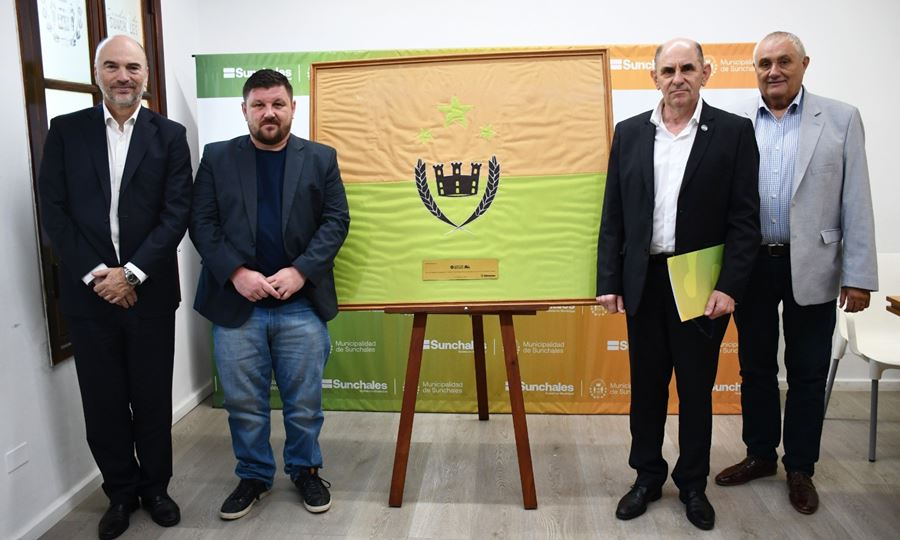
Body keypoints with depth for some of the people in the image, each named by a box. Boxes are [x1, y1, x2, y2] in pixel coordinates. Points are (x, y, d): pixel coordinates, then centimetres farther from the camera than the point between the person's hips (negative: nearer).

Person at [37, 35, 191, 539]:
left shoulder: (169, 135, 2)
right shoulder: (66, 131, 4)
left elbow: (177, 213, -5)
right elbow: (53, 210, -1)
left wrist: (131, 273, -13)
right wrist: (94, 274, -11)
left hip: (149, 290, -1)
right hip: (88, 290, 1)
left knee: (153, 398, 10)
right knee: (103, 401, 10)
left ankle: (155, 486, 30)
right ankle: (121, 492, 28)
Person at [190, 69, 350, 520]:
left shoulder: (321, 158, 5)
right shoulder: (217, 158, 6)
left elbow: (336, 221, -1)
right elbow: (201, 223, 1)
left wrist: (300, 271, -13)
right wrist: (237, 273, -12)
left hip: (302, 303, 0)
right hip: (236, 303, 1)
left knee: (304, 400, 9)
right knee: (243, 402, 10)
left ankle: (305, 469, 30)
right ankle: (253, 475, 30)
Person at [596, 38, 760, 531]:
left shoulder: (734, 132, -3)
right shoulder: (629, 133, 5)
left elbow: (745, 219, -5)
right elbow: (613, 215, 4)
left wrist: (729, 286, -12)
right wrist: (608, 281, -1)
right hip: (645, 281, 2)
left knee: (697, 389, 10)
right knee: (646, 385, 13)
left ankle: (693, 485, 29)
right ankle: (648, 477, 31)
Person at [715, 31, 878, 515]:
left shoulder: (840, 119, 0)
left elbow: (856, 202, -3)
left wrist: (859, 275, -6)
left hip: (811, 267, -1)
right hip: (751, 265, 1)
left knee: (807, 373, 9)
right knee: (755, 367, 14)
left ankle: (800, 467, 26)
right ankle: (760, 454, 31)